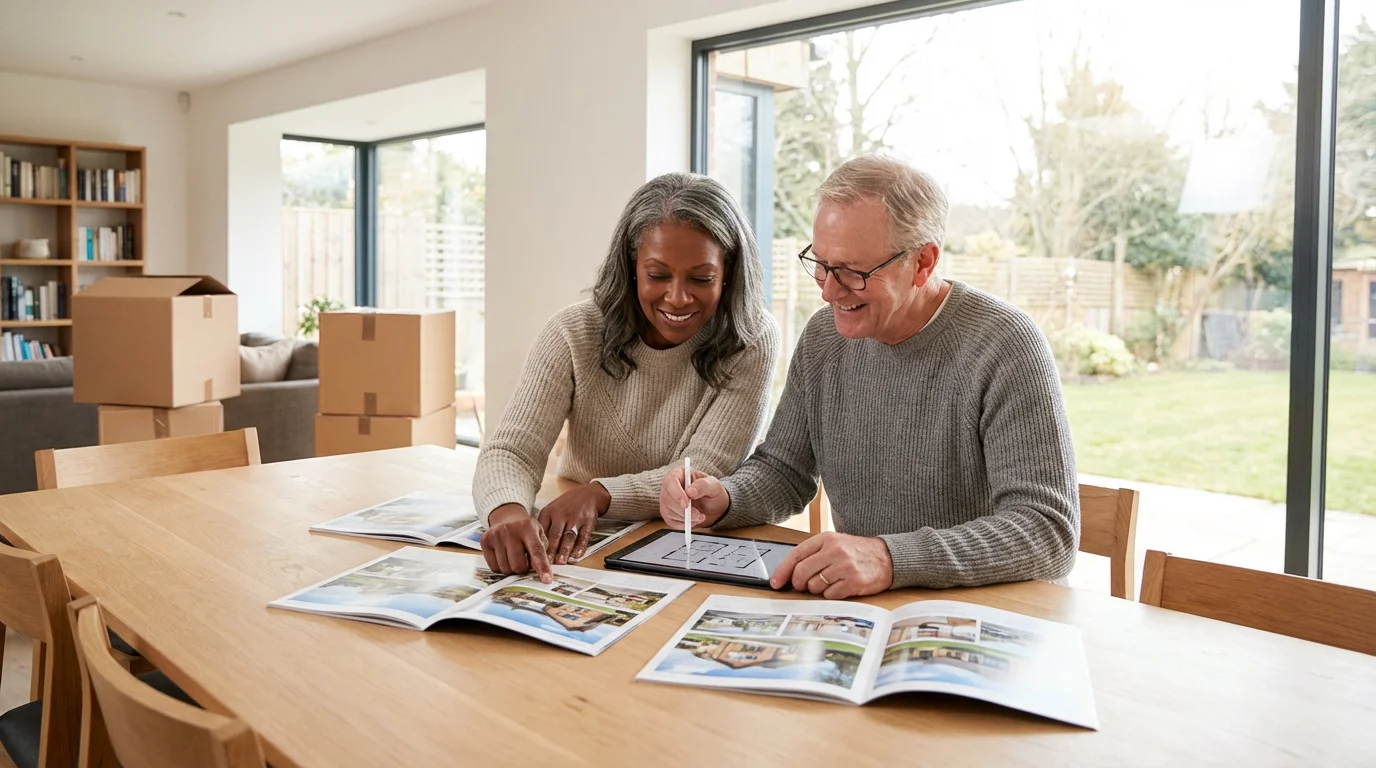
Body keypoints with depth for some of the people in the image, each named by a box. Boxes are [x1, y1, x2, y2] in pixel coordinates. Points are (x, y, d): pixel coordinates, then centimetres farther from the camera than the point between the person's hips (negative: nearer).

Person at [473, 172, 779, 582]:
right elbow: (511, 450, -14)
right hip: (574, 553, 1)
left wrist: (598, 494, -32)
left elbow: (705, 474, -14)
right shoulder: (575, 333, -8)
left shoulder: (751, 343, -10)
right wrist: (508, 511, -38)